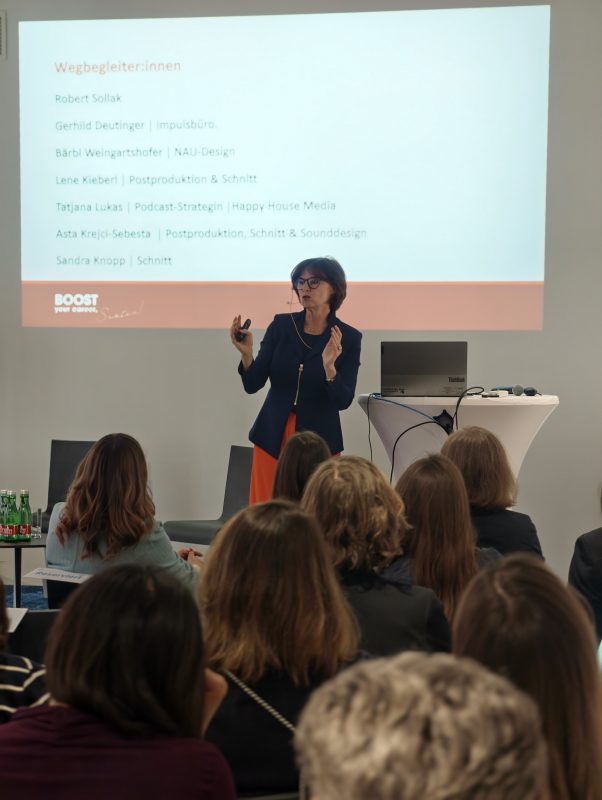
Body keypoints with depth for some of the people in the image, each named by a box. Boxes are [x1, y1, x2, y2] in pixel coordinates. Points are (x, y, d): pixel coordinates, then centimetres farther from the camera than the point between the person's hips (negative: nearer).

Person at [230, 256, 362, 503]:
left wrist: (329, 366, -27)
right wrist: (246, 353, -20)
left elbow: (343, 401, -10)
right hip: (272, 437, 2)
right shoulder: (281, 325, 0)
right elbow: (253, 385, -2)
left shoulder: (348, 338, -4)